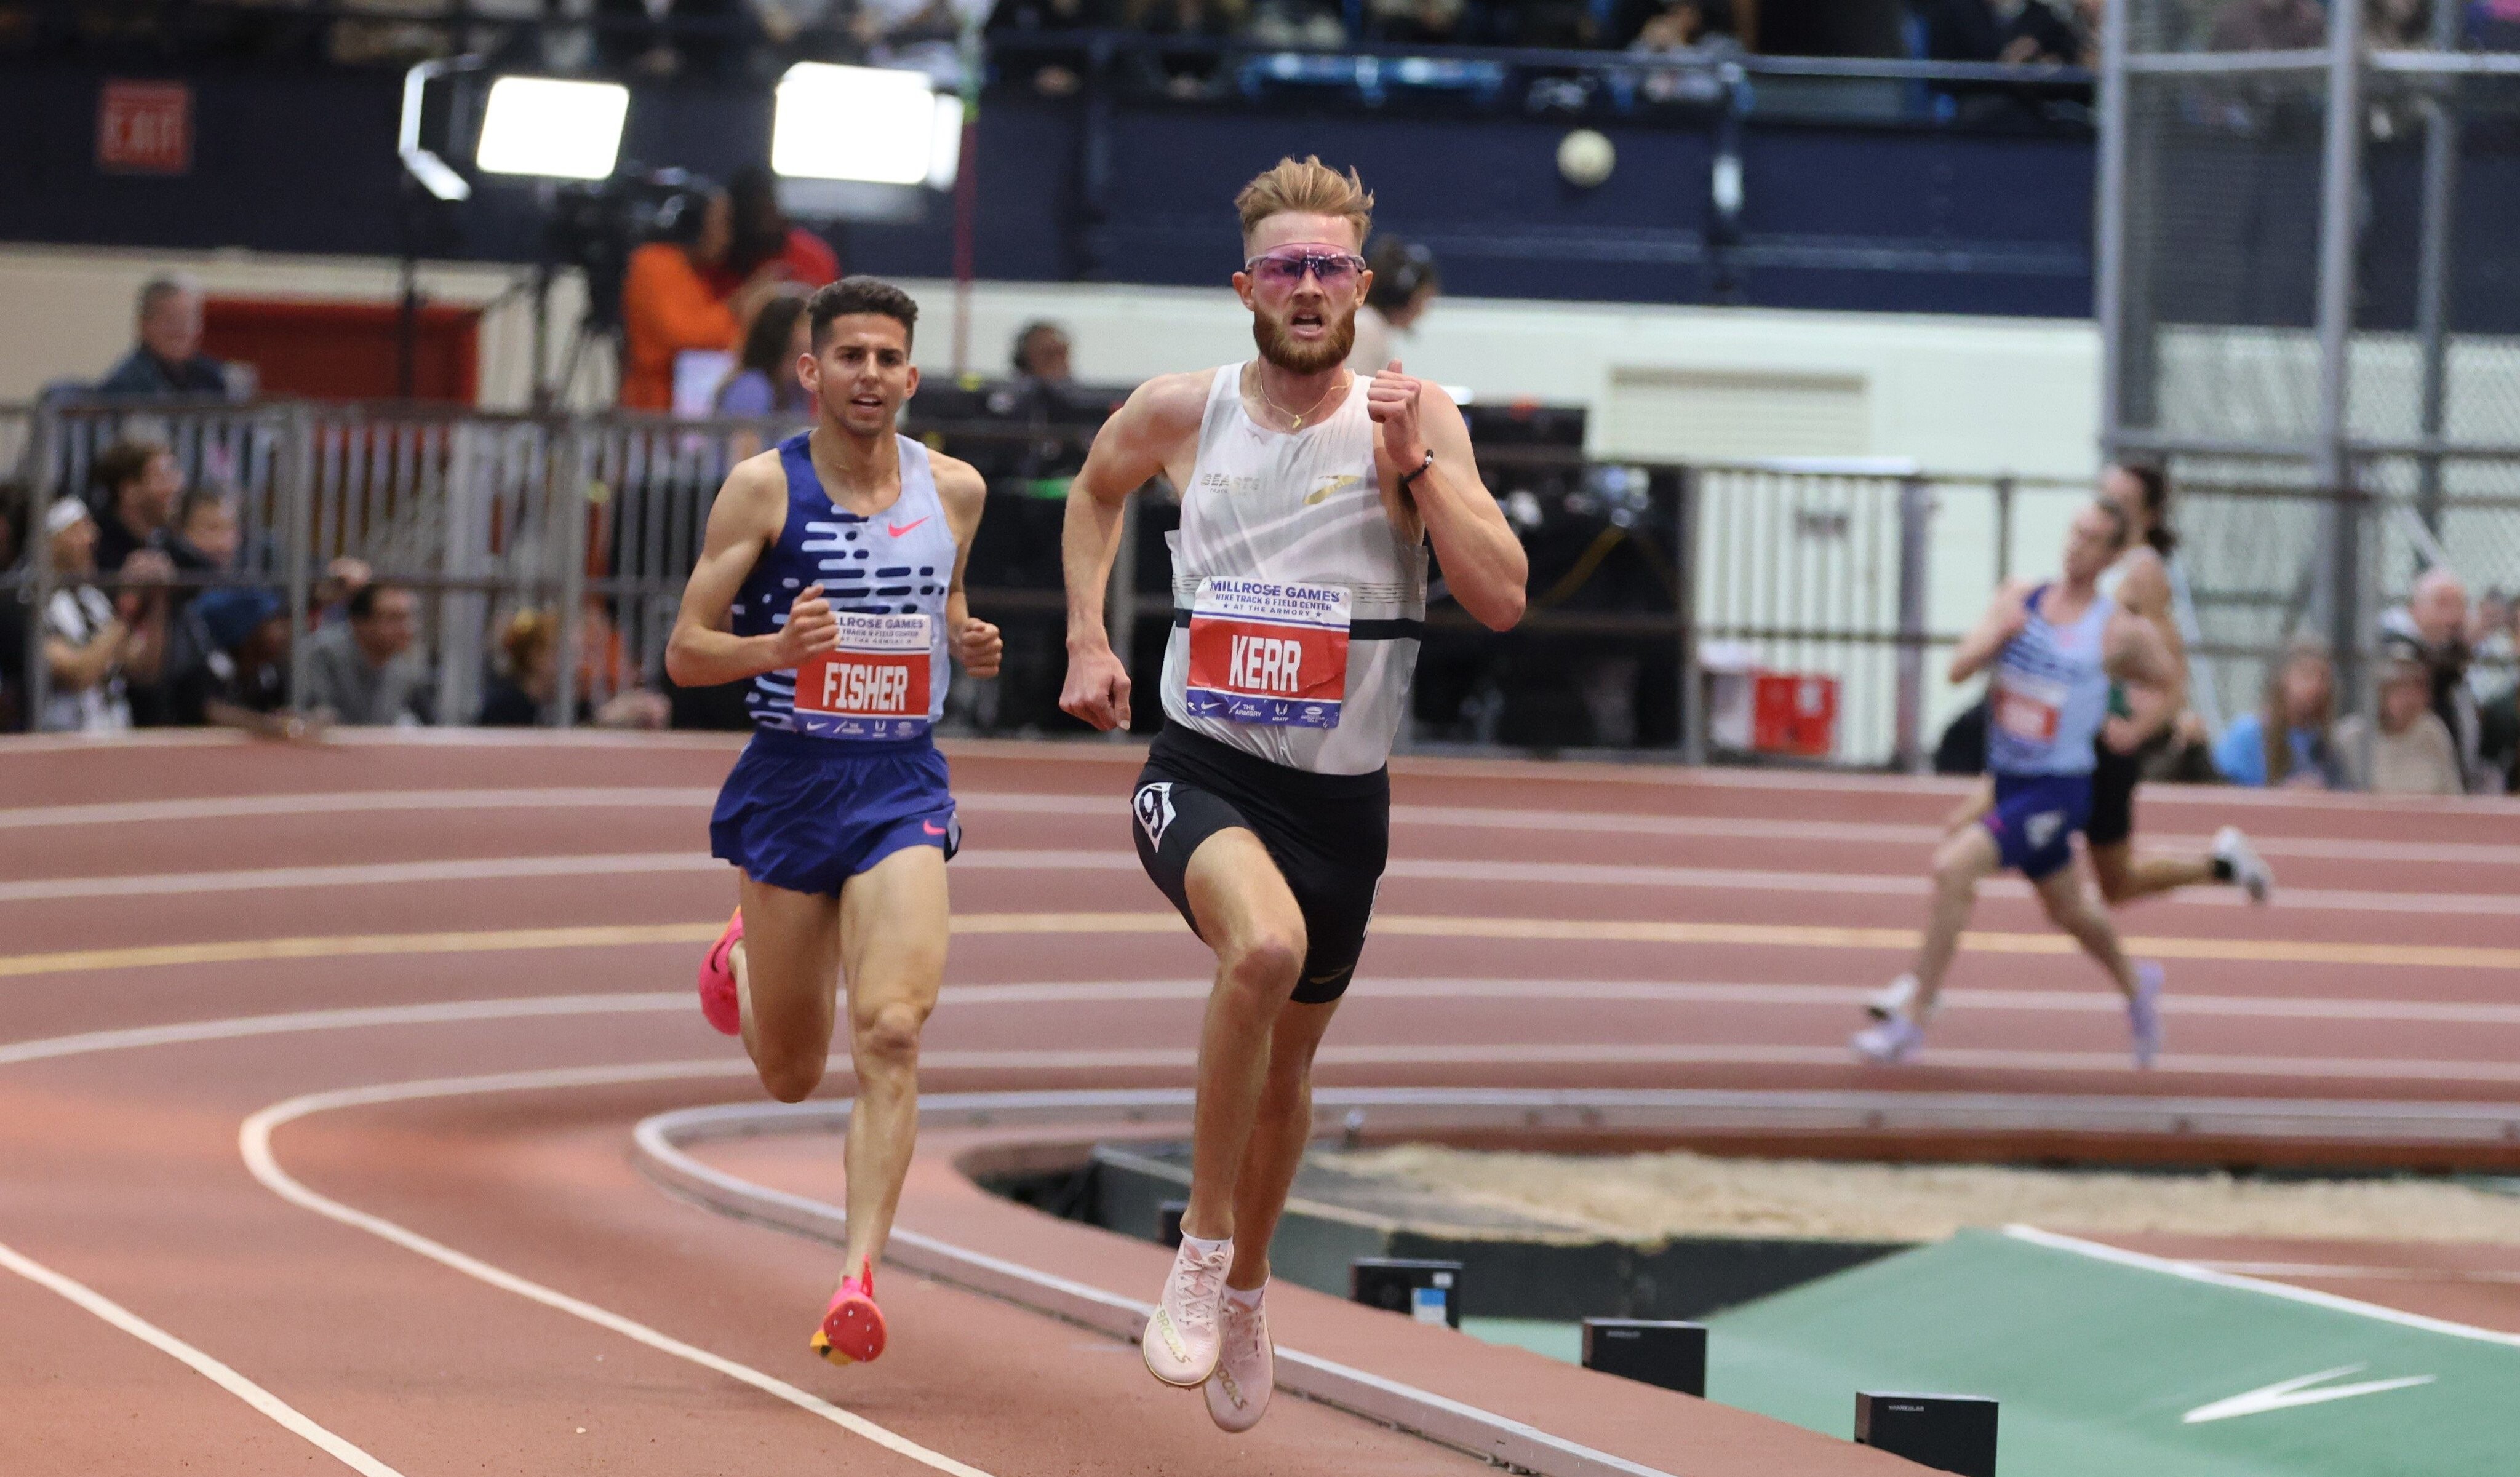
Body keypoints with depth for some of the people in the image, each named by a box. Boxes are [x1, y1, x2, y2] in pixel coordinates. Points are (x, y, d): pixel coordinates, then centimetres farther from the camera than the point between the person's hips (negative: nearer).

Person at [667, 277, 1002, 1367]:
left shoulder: (953, 490, 4)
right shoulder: (764, 488, -6)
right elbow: (684, 653, -6)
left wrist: (970, 644, 1)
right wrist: (775, 647, -26)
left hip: (903, 787, 1)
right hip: (789, 783, -1)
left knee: (889, 1036, -19)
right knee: (789, 1075, 11)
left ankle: (859, 1278, -19)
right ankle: (744, 959, 48)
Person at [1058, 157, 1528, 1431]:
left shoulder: (1413, 420, -5)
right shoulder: (1181, 412, -1)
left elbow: (1502, 600, -12)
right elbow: (1095, 493, 22)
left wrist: (1415, 465, -19)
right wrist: (1086, 640, 12)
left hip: (1342, 794, 2)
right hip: (1202, 770, -2)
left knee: (1288, 1062, 17)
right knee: (1266, 944, -34)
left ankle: (1245, 1290, 45)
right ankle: (1201, 1246, -19)